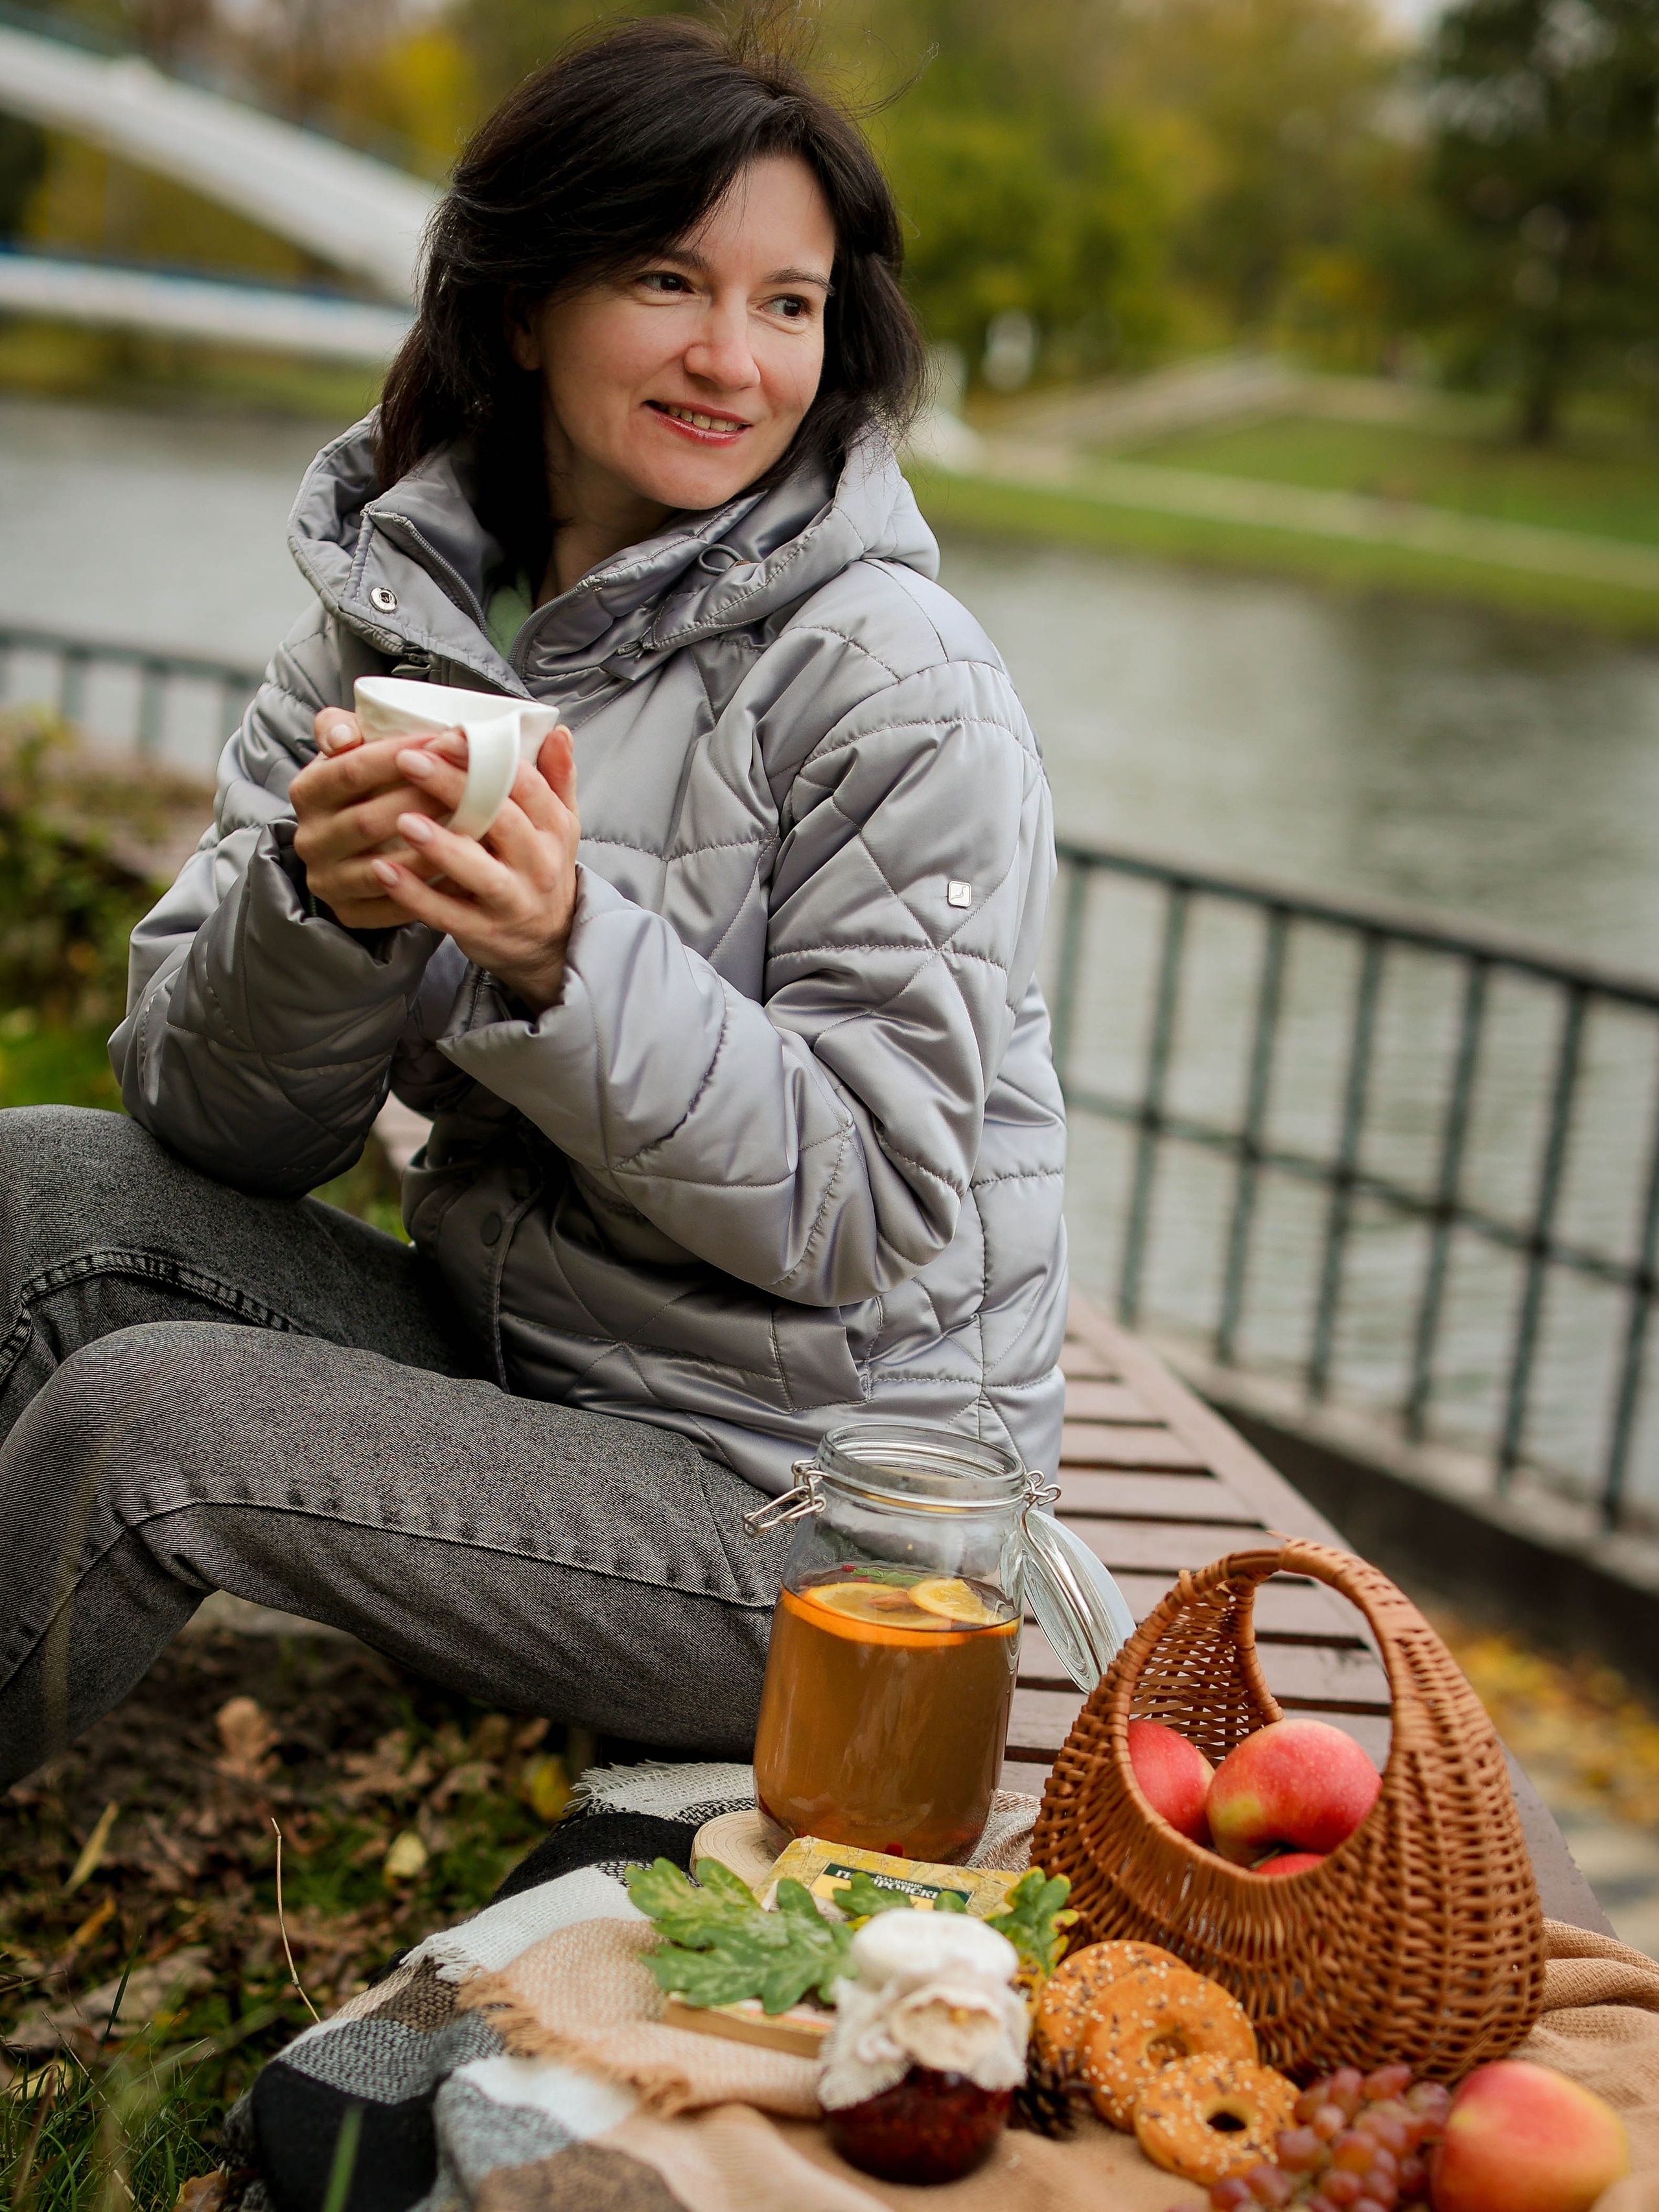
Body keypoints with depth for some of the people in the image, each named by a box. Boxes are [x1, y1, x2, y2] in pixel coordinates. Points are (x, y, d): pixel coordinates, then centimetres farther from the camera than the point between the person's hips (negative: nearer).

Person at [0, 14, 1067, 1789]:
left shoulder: (895, 689, -16)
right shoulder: (390, 607, 1)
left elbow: (868, 1215, -17)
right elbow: (214, 1121, -2)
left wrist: (573, 960, -31)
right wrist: (322, 909, -23)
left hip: (796, 1495, -6)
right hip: (499, 1345, 6)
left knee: (146, 1421, -23)